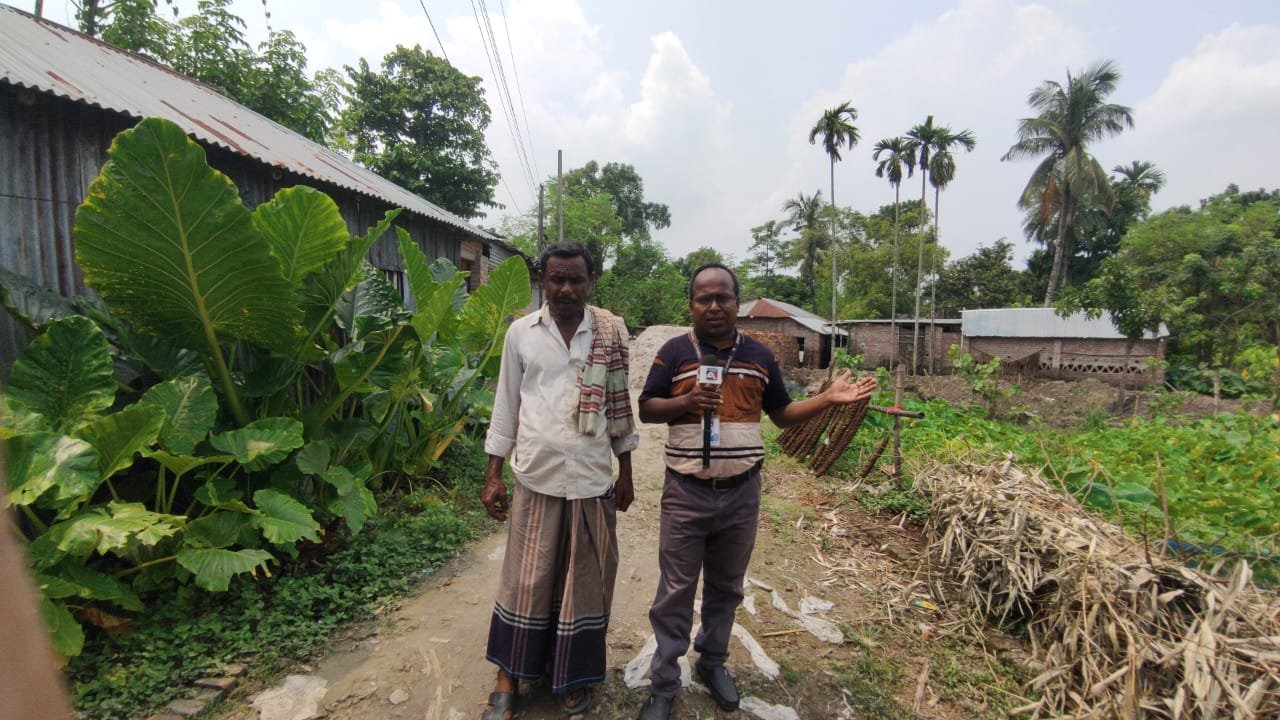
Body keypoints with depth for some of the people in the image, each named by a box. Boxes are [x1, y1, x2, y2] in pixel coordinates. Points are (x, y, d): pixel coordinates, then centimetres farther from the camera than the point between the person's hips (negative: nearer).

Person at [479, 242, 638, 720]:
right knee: (526, 580, 10)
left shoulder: (612, 332, -1)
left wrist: (625, 473, 6)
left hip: (594, 479, 1)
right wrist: (493, 474, 3)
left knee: (584, 583, 12)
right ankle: (508, 677, 31)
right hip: (536, 477, 0)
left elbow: (621, 404, 4)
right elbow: (506, 405, 5)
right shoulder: (521, 332, 0)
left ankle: (571, 674, 33)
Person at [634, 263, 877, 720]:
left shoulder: (760, 356, 3)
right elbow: (646, 409, -2)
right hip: (686, 493, -2)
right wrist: (686, 401, -20)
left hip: (741, 494, 3)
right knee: (675, 592, 9)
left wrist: (829, 399, -4)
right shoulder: (674, 352, -5)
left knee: (726, 587, 20)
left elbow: (782, 414, 9)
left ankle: (712, 663, 42)